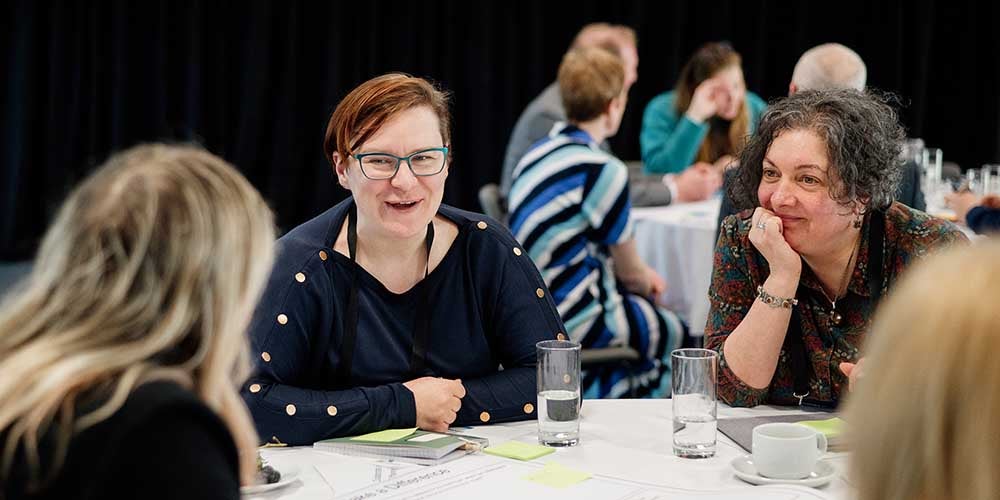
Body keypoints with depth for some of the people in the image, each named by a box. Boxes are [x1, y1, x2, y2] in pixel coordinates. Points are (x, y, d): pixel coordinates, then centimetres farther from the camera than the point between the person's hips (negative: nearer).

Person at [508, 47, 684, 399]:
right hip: (574, 323, -8)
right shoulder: (604, 170, -19)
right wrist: (648, 284, 17)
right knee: (674, 331, 15)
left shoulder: (537, 155, 6)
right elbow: (630, 271, -6)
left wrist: (641, 279, 19)